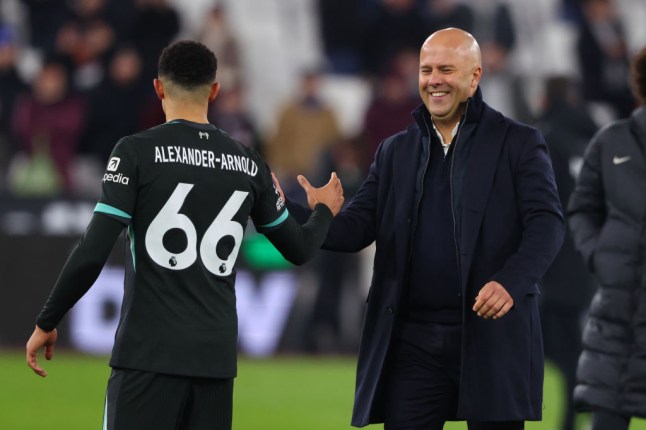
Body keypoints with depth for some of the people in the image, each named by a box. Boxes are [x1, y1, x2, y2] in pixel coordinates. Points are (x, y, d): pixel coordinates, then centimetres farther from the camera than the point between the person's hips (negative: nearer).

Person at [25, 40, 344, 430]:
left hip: (149, 354, -4)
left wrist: (46, 324, 1)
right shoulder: (248, 164, 9)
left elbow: (92, 254, -11)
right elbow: (299, 249, 22)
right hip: (217, 356, 4)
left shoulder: (138, 152, -4)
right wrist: (325, 210, 43)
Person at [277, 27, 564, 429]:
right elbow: (355, 228, 7)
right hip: (413, 339, 3)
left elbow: (547, 223, -7)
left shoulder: (519, 143, 3)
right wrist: (284, 212, -12)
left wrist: (512, 283, -26)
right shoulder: (395, 151, 15)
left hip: (492, 335, -3)